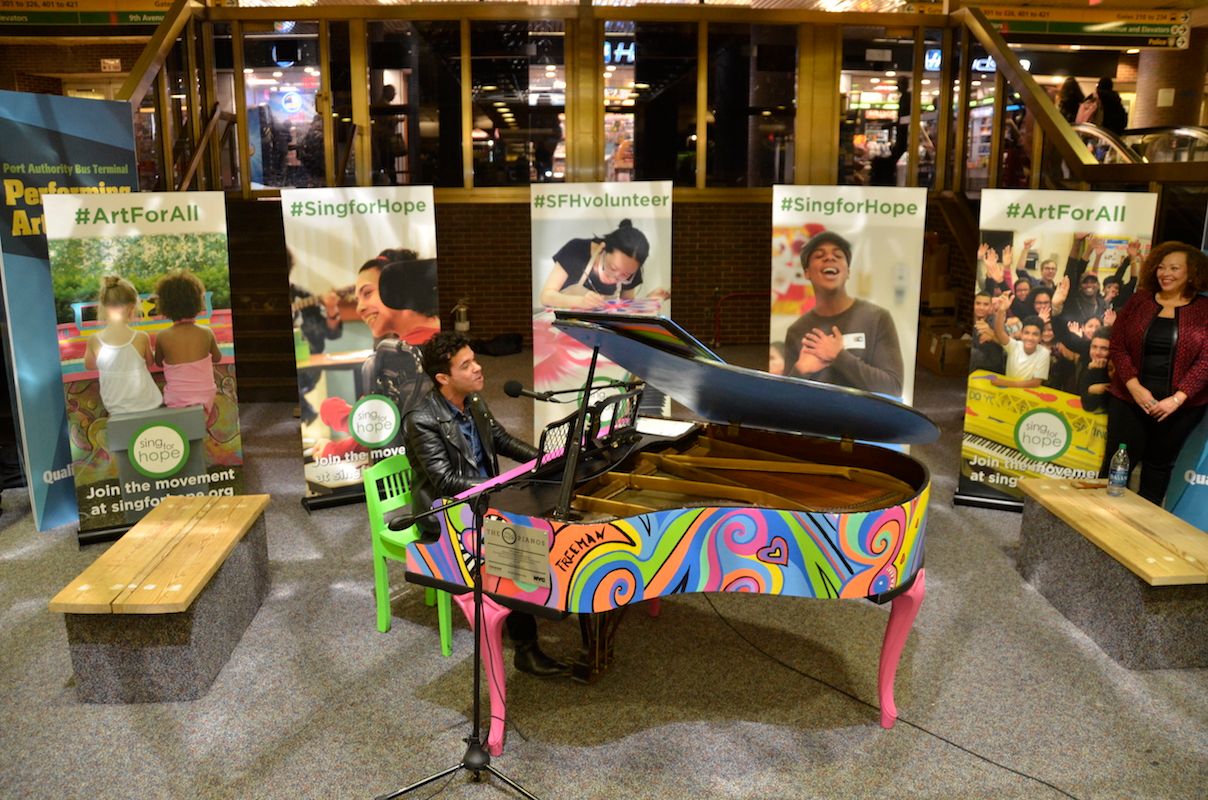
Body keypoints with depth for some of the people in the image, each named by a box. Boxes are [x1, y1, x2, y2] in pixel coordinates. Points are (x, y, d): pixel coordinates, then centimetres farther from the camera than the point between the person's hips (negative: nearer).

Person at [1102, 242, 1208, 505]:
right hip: (1129, 399, 1)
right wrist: (1134, 387, -13)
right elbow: (1117, 346, -1)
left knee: (1160, 465, 11)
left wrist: (1177, 398, -16)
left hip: (1181, 405, 0)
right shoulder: (1138, 301, 5)